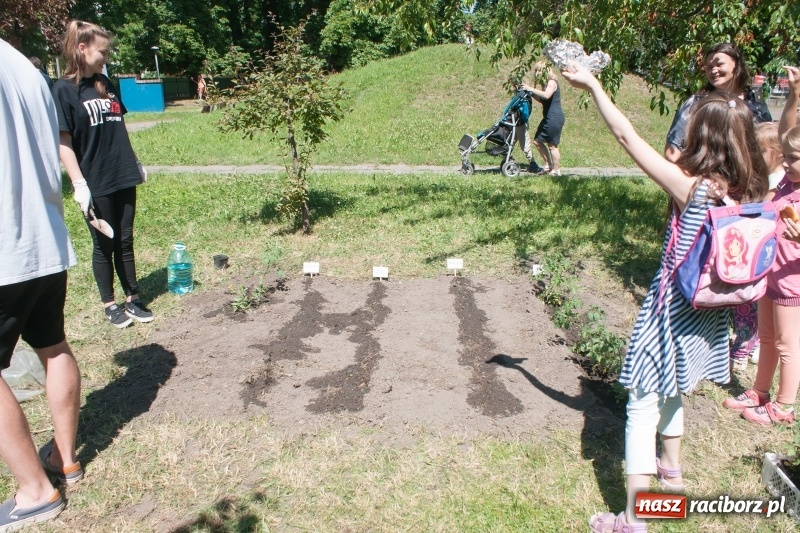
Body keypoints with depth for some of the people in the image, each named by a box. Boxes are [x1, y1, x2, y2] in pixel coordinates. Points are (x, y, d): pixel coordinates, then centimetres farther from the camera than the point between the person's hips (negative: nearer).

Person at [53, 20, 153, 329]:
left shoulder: (105, 83, 9)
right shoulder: (64, 90, -8)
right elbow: (63, 141, -11)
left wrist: (136, 163, 19)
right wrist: (79, 183, -17)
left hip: (124, 179, 5)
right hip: (96, 185, -5)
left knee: (125, 241, 12)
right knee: (104, 245, 7)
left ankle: (133, 299, 24)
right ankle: (109, 305, 21)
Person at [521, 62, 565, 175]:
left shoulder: (552, 82, -13)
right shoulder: (546, 84, 16)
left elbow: (546, 95, -32)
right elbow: (541, 100, 24)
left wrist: (531, 89, -25)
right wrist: (531, 93, 10)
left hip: (554, 118, -10)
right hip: (549, 118, 10)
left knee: (552, 145, -4)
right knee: (538, 140, 13)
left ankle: (556, 170, 6)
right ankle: (548, 165, 21)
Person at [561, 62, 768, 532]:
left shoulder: (689, 185, -23)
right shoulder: (749, 190, -7)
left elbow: (627, 135, -20)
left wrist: (592, 84, -13)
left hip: (674, 309, -7)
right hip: (710, 313, 7)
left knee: (644, 404, 0)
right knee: (672, 392, 28)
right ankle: (671, 470, 48)